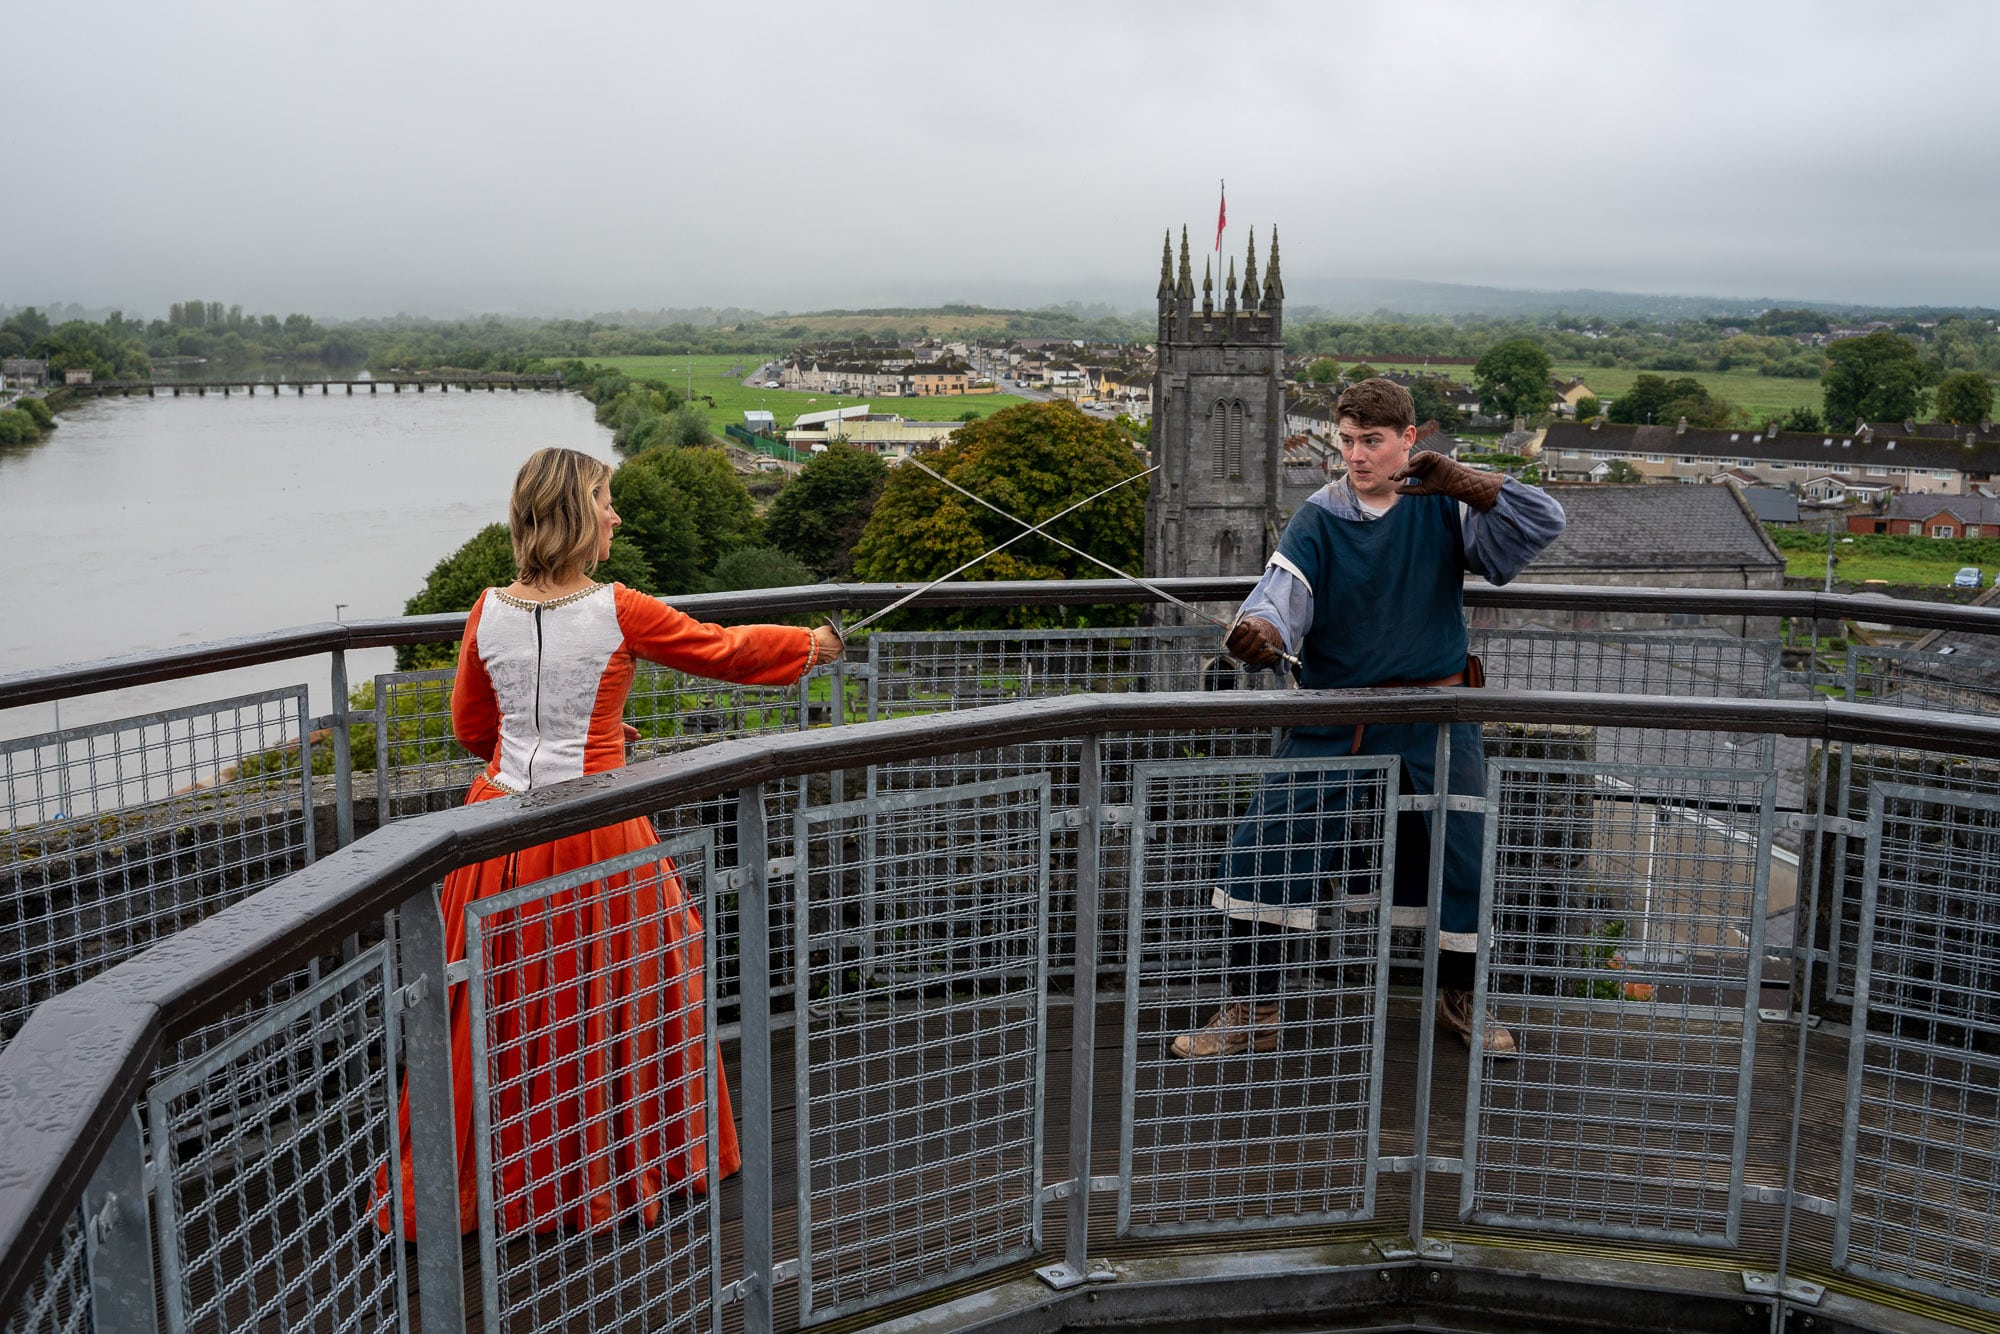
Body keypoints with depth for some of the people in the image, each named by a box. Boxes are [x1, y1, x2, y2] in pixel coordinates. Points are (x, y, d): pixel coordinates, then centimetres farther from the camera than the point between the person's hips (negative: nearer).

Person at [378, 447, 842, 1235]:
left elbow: (471, 727, 13)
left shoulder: (488, 613, 1)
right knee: (602, 997, 13)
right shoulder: (618, 613, -12)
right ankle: (599, 1174, 28)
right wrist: (811, 645, 18)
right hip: (591, 832, -4)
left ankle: (462, 1182, 26)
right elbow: (723, 651, 1)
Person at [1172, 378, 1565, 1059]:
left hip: (1435, 723, 0)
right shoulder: (1318, 517, -4)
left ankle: (1460, 998, 37)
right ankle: (1253, 1012, 9)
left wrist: (1460, 481, -29)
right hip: (1333, 720, 0)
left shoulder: (1445, 506, -3)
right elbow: (1282, 593, -18)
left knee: (1466, 860, 9)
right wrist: (1260, 631, -42)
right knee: (1259, 849, -7)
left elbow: (1544, 523, -14)